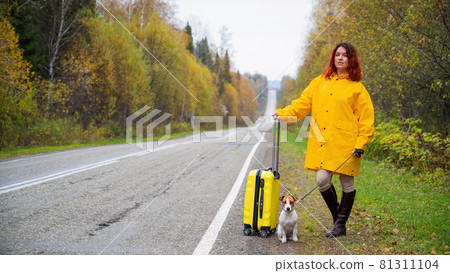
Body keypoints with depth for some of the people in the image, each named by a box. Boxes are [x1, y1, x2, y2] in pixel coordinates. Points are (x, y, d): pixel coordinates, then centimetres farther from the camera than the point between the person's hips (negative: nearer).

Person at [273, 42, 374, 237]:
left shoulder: (357, 88, 3)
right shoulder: (320, 82, 13)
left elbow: (366, 119, 1)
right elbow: (303, 104, 12)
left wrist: (361, 144, -8)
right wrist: (282, 114, -3)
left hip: (346, 144, -3)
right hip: (322, 143, 3)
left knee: (347, 183, 3)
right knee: (322, 180, -6)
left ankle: (341, 224, 19)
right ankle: (337, 217, 17)